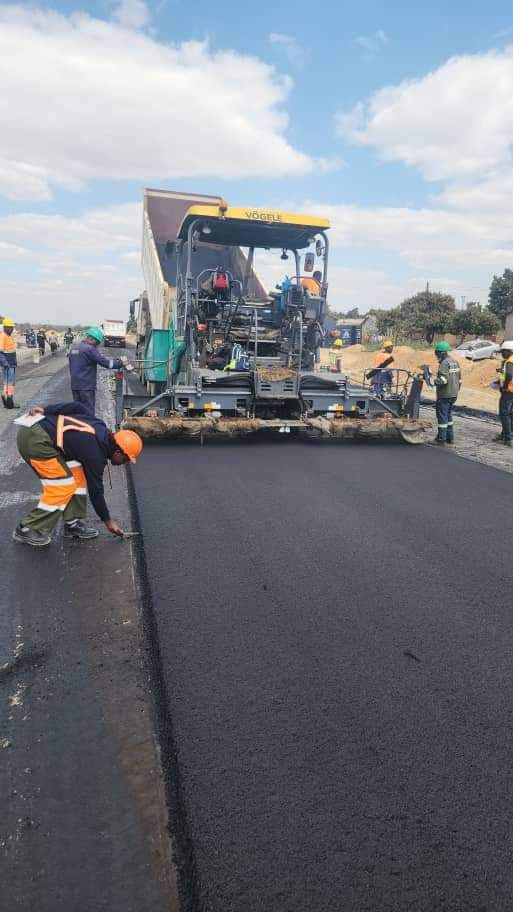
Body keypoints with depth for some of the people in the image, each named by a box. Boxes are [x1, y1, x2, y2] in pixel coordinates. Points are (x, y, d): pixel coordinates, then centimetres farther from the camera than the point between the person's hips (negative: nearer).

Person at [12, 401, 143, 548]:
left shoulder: (102, 430, 7)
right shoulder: (96, 454, -14)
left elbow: (77, 407, 8)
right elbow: (95, 490, -5)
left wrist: (45, 411, 5)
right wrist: (108, 521, 7)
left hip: (36, 428, 10)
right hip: (35, 440, -10)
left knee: (78, 476, 9)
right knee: (63, 487, -6)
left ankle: (73, 523, 17)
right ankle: (27, 530, 5)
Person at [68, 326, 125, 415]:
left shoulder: (74, 347, 11)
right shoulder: (89, 349, -15)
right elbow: (104, 362, -15)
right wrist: (120, 363, -4)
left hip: (74, 385, 8)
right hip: (86, 386, -8)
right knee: (88, 413, -3)